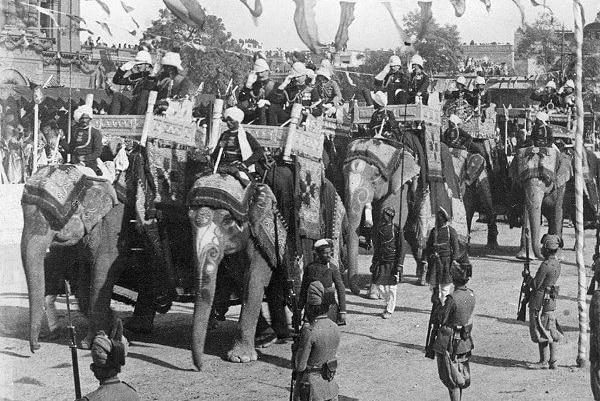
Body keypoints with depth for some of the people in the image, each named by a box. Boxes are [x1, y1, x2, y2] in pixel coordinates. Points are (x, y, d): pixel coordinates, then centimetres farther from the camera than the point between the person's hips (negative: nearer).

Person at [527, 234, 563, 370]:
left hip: (540, 302, -9)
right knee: (551, 332, 11)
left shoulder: (546, 265, -20)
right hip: (551, 301, 9)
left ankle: (543, 361, 2)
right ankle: (553, 362, 14)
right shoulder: (557, 263, 8)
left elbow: (535, 285, -18)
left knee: (541, 333, -1)